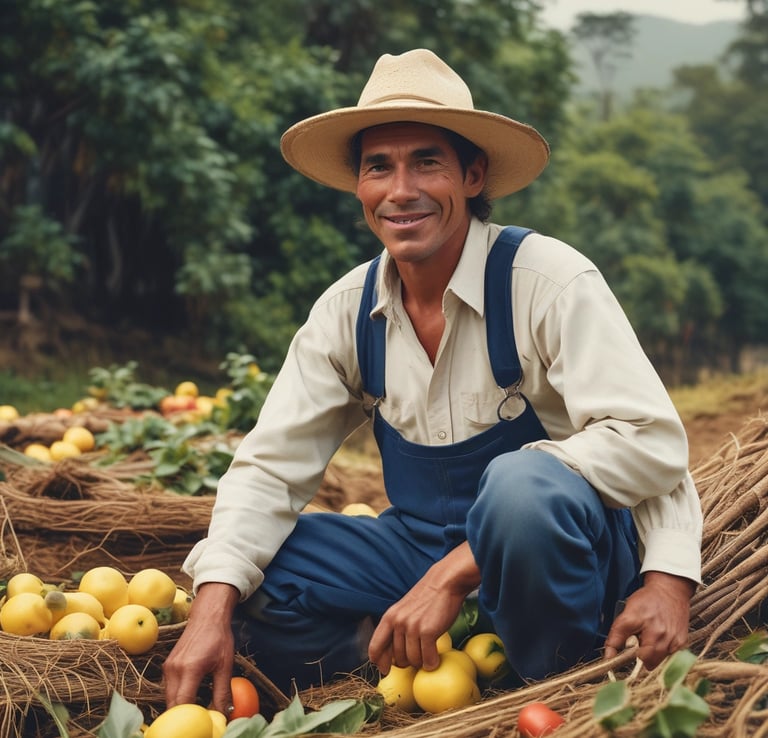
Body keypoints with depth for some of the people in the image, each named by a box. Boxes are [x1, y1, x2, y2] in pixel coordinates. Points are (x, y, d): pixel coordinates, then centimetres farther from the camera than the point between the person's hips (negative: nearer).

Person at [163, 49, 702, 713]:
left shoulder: (548, 279, -16)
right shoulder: (347, 309, 0)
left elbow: (651, 441, -23)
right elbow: (271, 465, -3)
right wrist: (213, 611, -17)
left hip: (562, 547, -4)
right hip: (425, 547, 5)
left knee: (524, 483, -38)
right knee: (246, 575, -12)